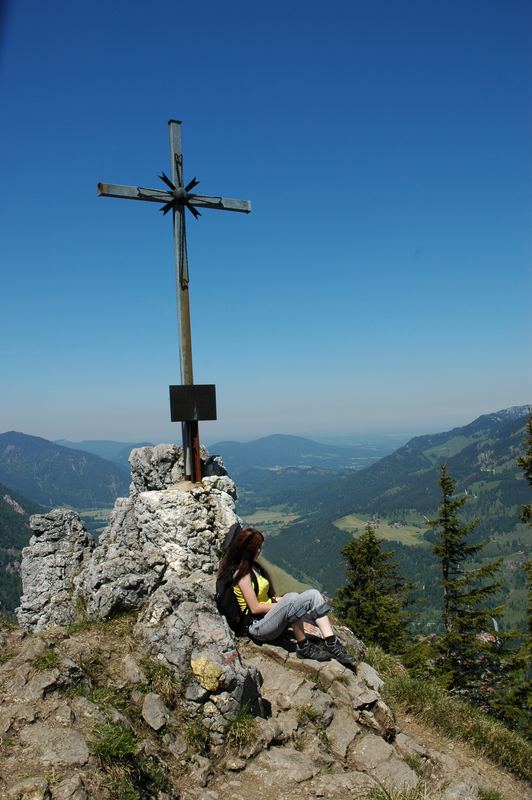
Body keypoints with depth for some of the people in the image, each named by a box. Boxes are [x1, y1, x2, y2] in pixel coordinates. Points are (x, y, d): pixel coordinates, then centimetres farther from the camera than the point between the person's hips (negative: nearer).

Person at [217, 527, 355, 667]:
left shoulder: (252, 567, 15)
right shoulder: (241, 573, -13)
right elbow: (255, 608, -17)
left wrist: (277, 600, -2)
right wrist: (284, 604, -11)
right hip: (258, 625, -9)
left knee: (314, 594, -9)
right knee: (291, 599, -36)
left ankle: (332, 644, -21)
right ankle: (304, 647, -20)